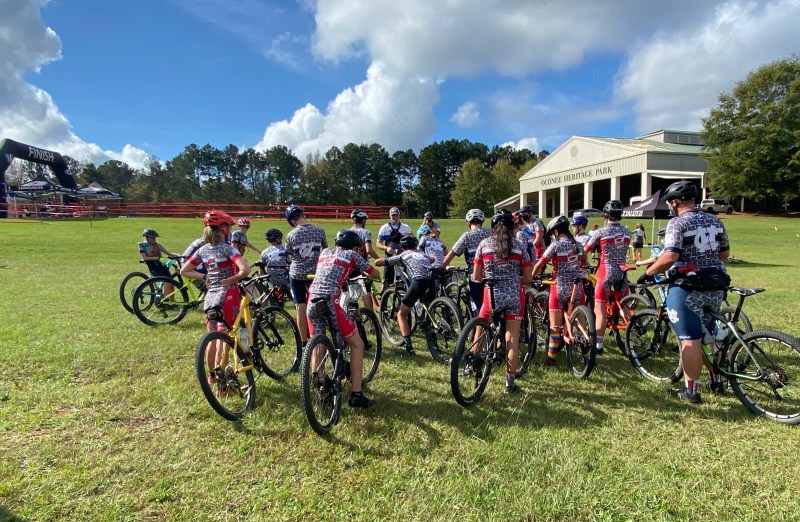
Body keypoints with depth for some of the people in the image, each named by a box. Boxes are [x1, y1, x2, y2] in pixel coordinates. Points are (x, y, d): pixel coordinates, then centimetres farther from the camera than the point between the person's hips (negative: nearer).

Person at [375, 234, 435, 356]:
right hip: (432, 281, 5)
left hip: (419, 281, -5)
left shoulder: (402, 255, 20)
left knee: (401, 314, 10)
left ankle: (408, 347, -1)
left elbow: (378, 262, 18)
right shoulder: (423, 254, 32)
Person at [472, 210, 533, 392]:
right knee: (513, 338, 6)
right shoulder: (519, 246, 3)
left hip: (492, 295, 0)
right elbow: (528, 278, 5)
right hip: (515, 296, 1)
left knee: (480, 330, 22)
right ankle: (510, 382, 11)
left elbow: (476, 276, 3)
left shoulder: (484, 244, 2)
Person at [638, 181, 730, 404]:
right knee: (708, 335, 23)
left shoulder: (677, 223, -13)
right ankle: (716, 381, 34)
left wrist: (647, 272, -11)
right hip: (716, 287, 8)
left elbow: (669, 258, -24)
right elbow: (725, 253, 16)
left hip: (688, 289, -7)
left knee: (690, 340, 0)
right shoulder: (715, 220, 10)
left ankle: (691, 391, 9)